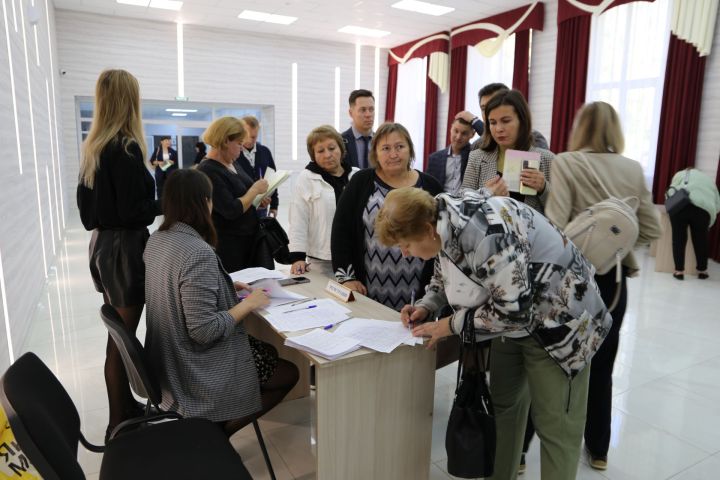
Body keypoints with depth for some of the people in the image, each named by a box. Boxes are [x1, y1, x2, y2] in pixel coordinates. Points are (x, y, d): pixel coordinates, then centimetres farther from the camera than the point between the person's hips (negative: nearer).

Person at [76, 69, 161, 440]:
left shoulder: (92, 148, 9)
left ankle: (124, 405, 31)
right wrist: (166, 203, -5)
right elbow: (134, 212, -20)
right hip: (123, 248, -9)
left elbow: (86, 201, 15)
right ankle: (119, 422, 13)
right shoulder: (125, 148, -18)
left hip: (101, 244, 9)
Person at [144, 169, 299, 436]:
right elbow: (204, 330, -30)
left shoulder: (156, 240, 0)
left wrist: (225, 287, 9)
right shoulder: (199, 253, -29)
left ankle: (210, 427, 19)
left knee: (269, 352, 21)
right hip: (199, 371, -9)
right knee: (289, 372, 7)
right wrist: (247, 304, -17)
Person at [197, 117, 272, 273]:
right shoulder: (208, 171, -17)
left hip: (249, 239, 8)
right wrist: (256, 190, -13)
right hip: (227, 246, -8)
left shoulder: (232, 163, 9)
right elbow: (231, 211, -23)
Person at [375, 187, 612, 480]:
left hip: (557, 319, -8)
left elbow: (514, 308, -31)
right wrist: (426, 307, -6)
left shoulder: (483, 231, -35)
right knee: (502, 406, 18)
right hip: (514, 318, 9)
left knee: (556, 424, 1)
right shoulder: (443, 221, -7)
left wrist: (452, 325, -21)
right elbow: (447, 275, 11)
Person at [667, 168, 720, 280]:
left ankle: (679, 271, 8)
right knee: (700, 240, 14)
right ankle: (702, 270, 27)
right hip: (703, 208, 2)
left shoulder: (682, 173, 28)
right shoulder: (709, 180, 35)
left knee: (679, 239, 6)